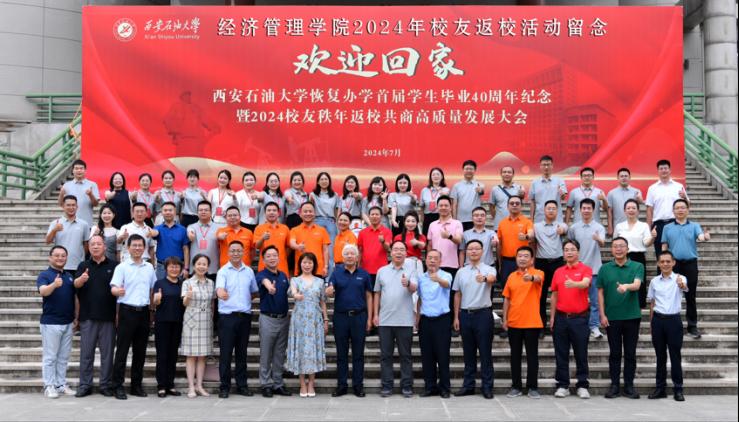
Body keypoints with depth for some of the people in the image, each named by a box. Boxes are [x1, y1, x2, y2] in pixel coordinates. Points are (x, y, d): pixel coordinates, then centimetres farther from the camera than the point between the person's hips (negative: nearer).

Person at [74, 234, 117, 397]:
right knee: (86, 353, 5)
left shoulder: (114, 265, 4)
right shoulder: (83, 266, 8)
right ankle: (84, 385, 13)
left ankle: (105, 385, 13)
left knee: (107, 353, 5)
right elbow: (75, 284, -7)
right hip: (87, 317, 1)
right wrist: (81, 279, -30)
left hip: (108, 317, -1)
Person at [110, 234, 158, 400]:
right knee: (122, 350, -3)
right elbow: (113, 288, -13)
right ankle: (118, 386, 3)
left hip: (143, 311, 4)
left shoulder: (149, 267, 13)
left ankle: (136, 385, 16)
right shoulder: (122, 267, -1)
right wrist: (118, 291, -35)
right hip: (127, 310, -4)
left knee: (140, 350, 8)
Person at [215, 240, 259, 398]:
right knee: (226, 353, 0)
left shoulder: (249, 271, 9)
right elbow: (219, 290, -22)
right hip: (227, 316, -3)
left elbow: (255, 292, 20)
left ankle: (242, 385, 17)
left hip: (245, 316, 4)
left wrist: (245, 300, 6)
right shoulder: (223, 271, -3)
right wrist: (221, 293, -43)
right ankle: (225, 386, 8)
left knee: (242, 353, 10)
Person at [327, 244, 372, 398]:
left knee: (358, 353, 4)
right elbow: (329, 293, -1)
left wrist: (369, 318, 1)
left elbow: (369, 296, 6)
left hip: (359, 316, 0)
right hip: (340, 316, 0)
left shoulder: (364, 274, 5)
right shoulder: (336, 273, 5)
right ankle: (341, 385, 13)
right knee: (341, 353, 6)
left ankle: (358, 385, 11)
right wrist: (329, 292, -26)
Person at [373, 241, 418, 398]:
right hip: (385, 320, 2)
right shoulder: (382, 271, 9)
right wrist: (375, 314, 7)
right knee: (385, 355, 5)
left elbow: (414, 288, -13)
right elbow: (377, 294, 12)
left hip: (405, 320, -2)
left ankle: (407, 386, 11)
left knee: (405, 355, 4)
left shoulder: (411, 269, 2)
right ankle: (386, 386, 12)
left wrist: (408, 284, -35)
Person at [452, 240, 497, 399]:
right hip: (465, 314, 4)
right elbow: (457, 295, 13)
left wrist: (484, 278, -50)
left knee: (485, 352, 0)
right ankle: (468, 385, 17)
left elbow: (492, 279, -26)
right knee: (468, 352, 10)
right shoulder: (461, 272, 10)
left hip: (483, 314, -3)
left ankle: (487, 387, 6)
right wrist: (456, 317, 9)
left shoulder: (489, 269, -2)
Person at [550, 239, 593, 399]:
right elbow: (554, 296, 13)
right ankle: (562, 385, 14)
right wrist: (552, 317, 8)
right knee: (561, 354, 6)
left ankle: (583, 386, 12)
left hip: (579, 317, -3)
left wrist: (573, 284, -44)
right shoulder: (558, 272, 10)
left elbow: (585, 284, -23)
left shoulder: (585, 269, -1)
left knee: (581, 354, 3)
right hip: (561, 318, 3)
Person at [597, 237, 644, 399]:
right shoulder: (604, 269, 5)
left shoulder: (637, 267, 1)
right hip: (612, 318, 1)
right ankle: (614, 385, 12)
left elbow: (637, 284, -16)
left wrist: (626, 286, -39)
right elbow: (600, 292, 5)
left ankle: (629, 386, 13)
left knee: (630, 353, 5)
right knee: (614, 353, 6)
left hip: (632, 316, -1)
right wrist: (602, 314, -2)